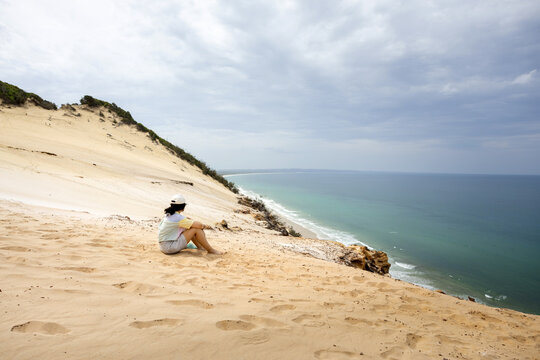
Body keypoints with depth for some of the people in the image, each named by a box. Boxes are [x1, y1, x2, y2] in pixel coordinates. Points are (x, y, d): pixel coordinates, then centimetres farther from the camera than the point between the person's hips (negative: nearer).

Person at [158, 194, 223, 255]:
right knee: (196, 229, -12)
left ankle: (200, 247, 21)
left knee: (190, 227, 15)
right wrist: (204, 226, 4)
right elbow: (198, 225, -19)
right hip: (169, 247, -9)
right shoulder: (178, 218, -20)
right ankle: (211, 250, -2)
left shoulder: (169, 215, 8)